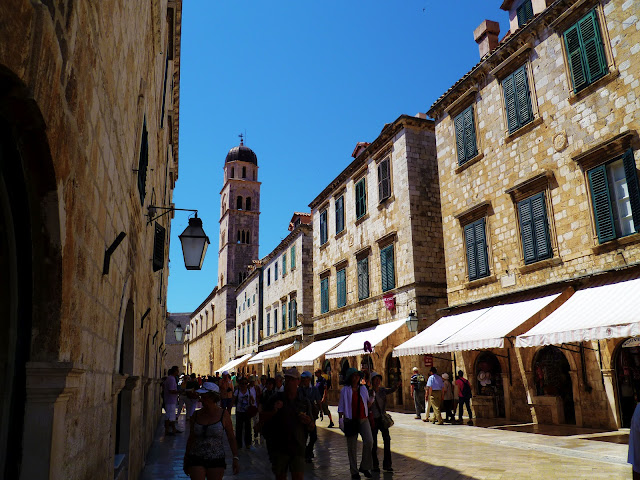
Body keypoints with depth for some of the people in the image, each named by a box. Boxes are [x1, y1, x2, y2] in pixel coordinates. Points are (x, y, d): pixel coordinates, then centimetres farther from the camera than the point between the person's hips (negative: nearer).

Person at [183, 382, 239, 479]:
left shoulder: (223, 415, -4)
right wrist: (186, 459, 17)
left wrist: (235, 458, -4)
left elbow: (231, 438, 0)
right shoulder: (196, 415, 2)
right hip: (196, 459, 1)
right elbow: (191, 438, 12)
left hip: (216, 460, -1)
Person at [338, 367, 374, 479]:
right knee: (352, 447, 3)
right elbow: (341, 406, 0)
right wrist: (340, 419, -6)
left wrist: (372, 398, -4)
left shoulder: (363, 388, 9)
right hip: (350, 420, -3)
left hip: (363, 419, 3)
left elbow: (368, 404, 15)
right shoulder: (345, 390, -1)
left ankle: (365, 467, 7)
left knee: (369, 441, -12)